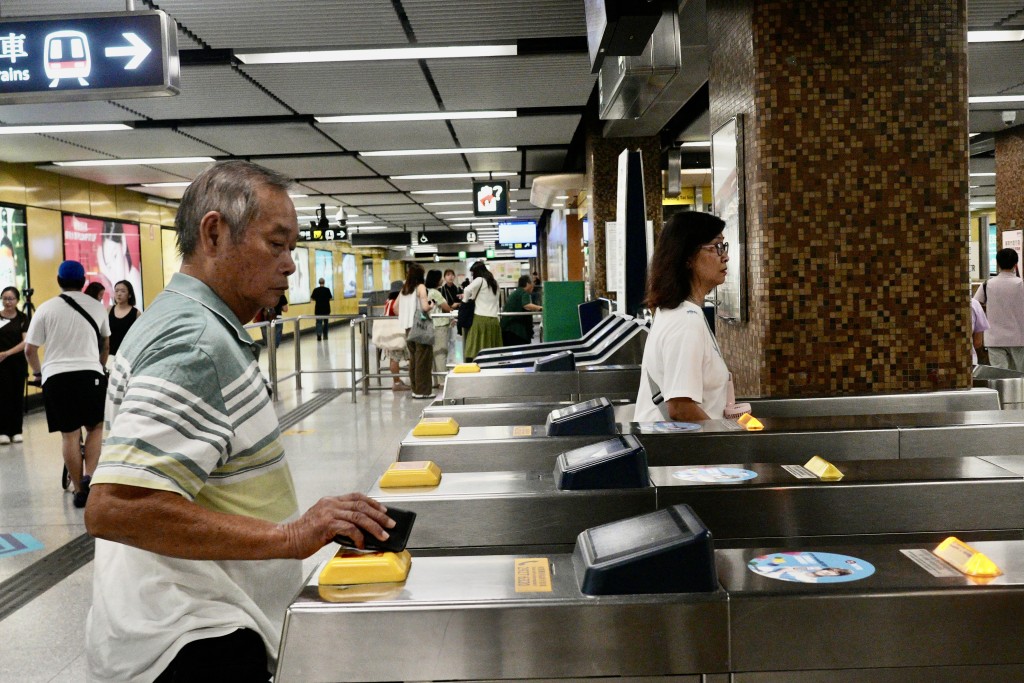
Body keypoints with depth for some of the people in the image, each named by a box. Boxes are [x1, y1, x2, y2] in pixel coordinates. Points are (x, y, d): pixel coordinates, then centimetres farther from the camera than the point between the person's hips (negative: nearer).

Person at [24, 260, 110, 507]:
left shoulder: (46, 309, 3)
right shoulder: (97, 307, 8)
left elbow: (29, 349, 4)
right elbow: (106, 344, 22)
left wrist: (38, 371, 24)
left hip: (56, 376, 0)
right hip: (90, 374, 0)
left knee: (70, 435, 4)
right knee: (95, 428, 13)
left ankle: (79, 490, 9)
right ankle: (89, 476, -6)